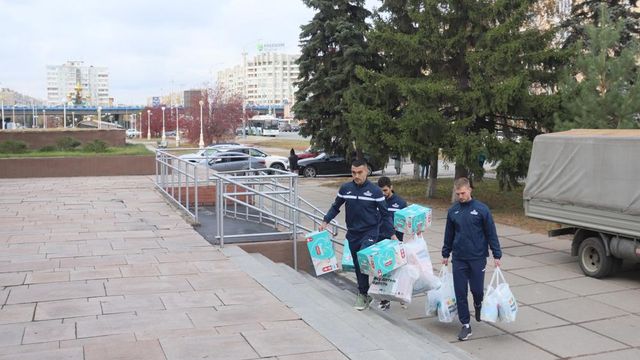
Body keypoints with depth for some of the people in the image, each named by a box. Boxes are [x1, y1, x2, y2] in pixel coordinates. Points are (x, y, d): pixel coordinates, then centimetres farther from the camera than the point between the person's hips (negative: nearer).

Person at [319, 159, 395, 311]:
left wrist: (392, 234, -7)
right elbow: (335, 207, 13)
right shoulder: (345, 188, 0)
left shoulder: (375, 191, -8)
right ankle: (364, 294, 25)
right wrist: (325, 221, 2)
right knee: (357, 265, 10)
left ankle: (362, 294, -8)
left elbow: (384, 215, -3)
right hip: (352, 234, 4)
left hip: (369, 232, -4)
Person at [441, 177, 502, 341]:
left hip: (478, 258, -3)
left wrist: (496, 255, -4)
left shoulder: (481, 209, -6)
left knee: (477, 289, 3)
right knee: (460, 292, 2)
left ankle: (478, 305, 38)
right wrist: (445, 254, 17)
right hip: (458, 259, 3)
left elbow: (491, 233, -2)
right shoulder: (453, 211, 4)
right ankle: (465, 325, 13)